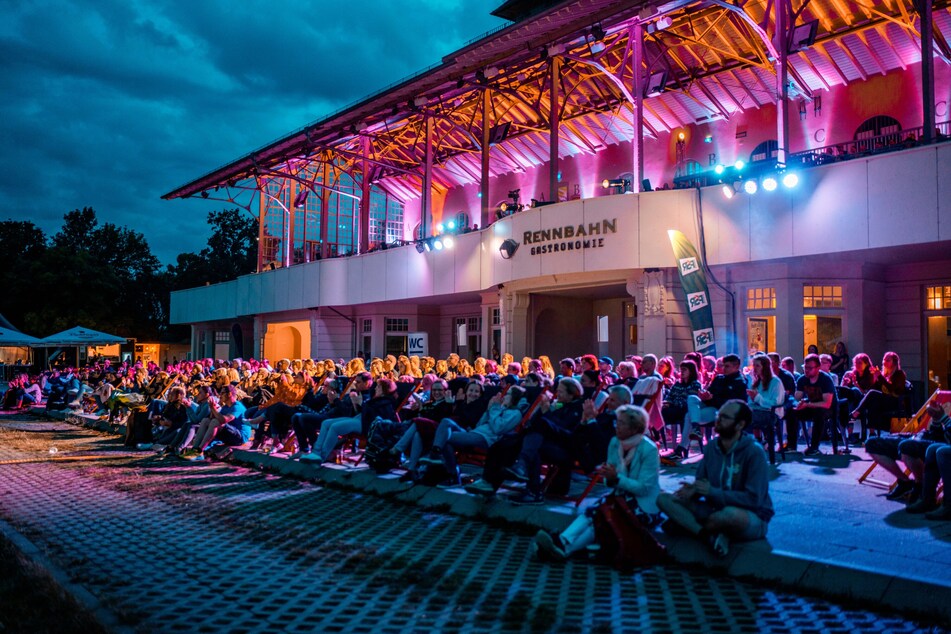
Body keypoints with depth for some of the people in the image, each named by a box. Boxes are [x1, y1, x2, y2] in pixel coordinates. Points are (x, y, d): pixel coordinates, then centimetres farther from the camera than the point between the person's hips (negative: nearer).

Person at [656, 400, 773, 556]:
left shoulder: (754, 452, -15)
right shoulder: (711, 448, 3)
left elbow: (753, 499, -21)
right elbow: (701, 483, 9)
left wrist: (712, 492, -20)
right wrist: (693, 490, -16)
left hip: (752, 520, -6)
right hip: (716, 509, 6)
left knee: (732, 514, -42)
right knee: (664, 499, -9)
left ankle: (684, 524, -14)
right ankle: (711, 536, -26)